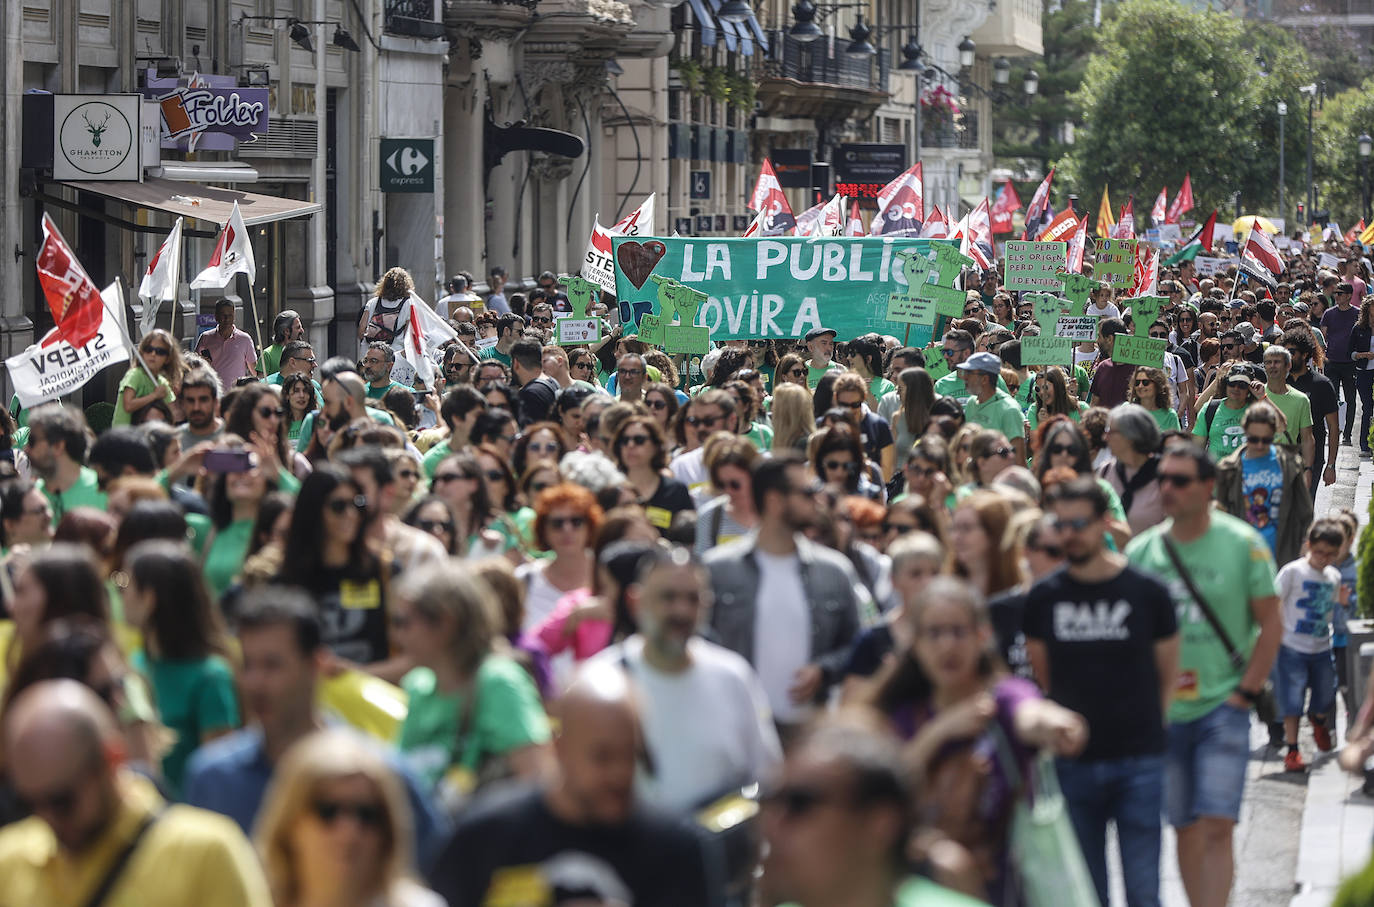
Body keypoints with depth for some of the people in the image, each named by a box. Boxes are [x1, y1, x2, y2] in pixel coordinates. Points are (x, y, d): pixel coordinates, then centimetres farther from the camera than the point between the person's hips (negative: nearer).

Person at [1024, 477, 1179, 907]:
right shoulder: (1043, 597, 2)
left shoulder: (1147, 592, -2)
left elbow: (1168, 676, 8)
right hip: (1073, 763, 2)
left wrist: (1146, 724, 4)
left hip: (1139, 760, -2)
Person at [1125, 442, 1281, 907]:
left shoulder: (1242, 544, -4)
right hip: (1163, 712, 3)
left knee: (1216, 827, -12)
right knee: (1185, 829, 9)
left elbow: (1271, 625, 0)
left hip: (1222, 707, -3)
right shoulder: (1141, 551, 4)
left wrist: (1245, 693, -6)